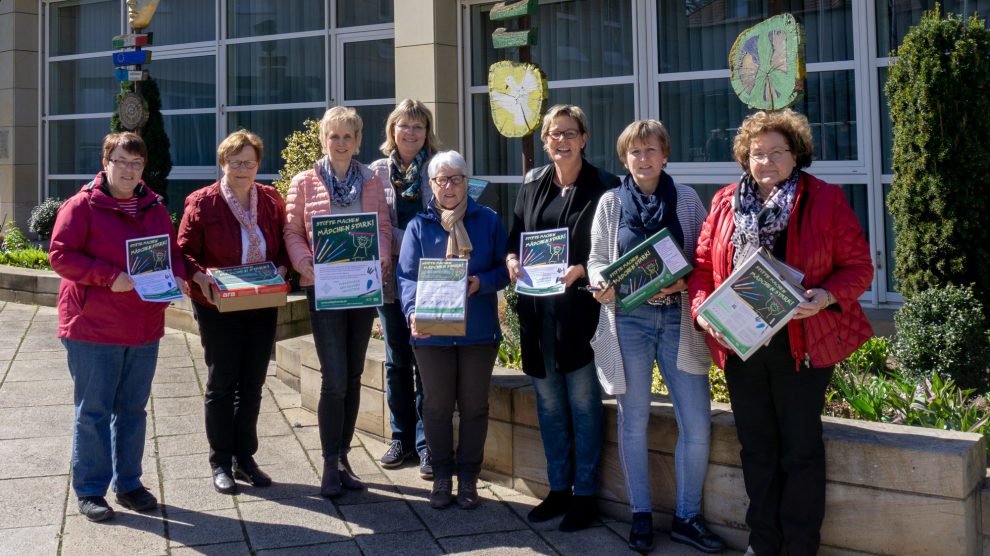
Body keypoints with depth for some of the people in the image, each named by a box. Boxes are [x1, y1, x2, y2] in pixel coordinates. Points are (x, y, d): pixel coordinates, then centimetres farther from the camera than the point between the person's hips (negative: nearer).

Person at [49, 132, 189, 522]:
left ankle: (128, 484, 24)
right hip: (92, 327, -5)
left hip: (144, 328, 5)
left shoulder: (155, 208, 10)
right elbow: (60, 254, -13)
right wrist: (109, 276, -22)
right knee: (93, 410, 2)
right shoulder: (82, 206, -7)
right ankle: (89, 491, 13)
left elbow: (172, 252, 17)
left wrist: (177, 276, -5)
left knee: (132, 409, 13)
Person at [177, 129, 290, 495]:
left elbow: (285, 245, 12)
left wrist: (281, 269, -8)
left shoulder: (271, 200, 4)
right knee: (221, 384, 5)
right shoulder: (202, 202, -8)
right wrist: (201, 277, -23)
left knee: (252, 384, 11)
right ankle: (221, 463, 16)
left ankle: (245, 457, 24)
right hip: (218, 307, -4)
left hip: (262, 307, 4)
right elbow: (185, 253, -6)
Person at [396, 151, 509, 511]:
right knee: (437, 406, 8)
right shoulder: (419, 226, 2)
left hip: (479, 330, 0)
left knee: (474, 405, 8)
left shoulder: (488, 221, 2)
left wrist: (481, 283, -19)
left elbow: (504, 269, 2)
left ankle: (468, 476, 21)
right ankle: (442, 475, 21)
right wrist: (413, 312, -22)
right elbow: (406, 275, -5)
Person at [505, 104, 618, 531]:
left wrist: (580, 271, -20)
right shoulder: (532, 183, 10)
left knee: (583, 404, 2)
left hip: (581, 308, -5)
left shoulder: (603, 186, -5)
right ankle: (558, 488, 24)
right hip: (538, 309, 5)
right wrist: (511, 259, -5)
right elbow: (515, 234, 15)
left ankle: (584, 493, 14)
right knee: (548, 404, 12)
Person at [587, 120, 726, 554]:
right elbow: (596, 259, 7)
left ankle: (687, 518, 13)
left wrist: (685, 282, -14)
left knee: (697, 425, -4)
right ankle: (641, 516, 21)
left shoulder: (687, 199, 6)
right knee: (634, 422, 7)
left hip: (678, 319, 0)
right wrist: (601, 284, -14)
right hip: (628, 319, 0)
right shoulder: (611, 202, 6)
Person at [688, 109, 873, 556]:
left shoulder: (825, 200, -3)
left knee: (800, 450, 3)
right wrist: (701, 307, -7)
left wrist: (828, 296, -22)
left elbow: (858, 267, -4)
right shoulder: (725, 203, 8)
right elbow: (703, 265, 10)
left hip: (802, 345, -4)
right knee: (756, 449, 14)